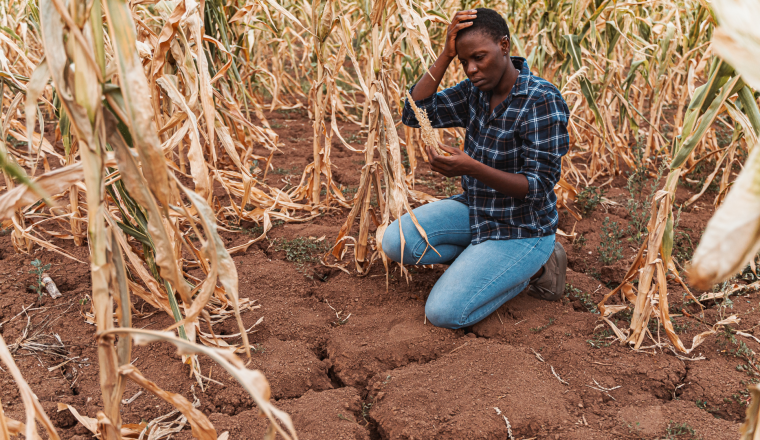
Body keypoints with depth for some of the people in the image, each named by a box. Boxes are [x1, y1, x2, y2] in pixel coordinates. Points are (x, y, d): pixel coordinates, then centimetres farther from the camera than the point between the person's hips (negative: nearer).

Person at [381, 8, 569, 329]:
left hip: (520, 228, -7)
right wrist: (445, 55, -18)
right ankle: (479, 256, 7)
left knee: (444, 313, -15)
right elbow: (415, 113, -10)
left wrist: (470, 168, -40)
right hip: (477, 211, 7)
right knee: (394, 242, -10)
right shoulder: (475, 92, -3)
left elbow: (539, 186, -26)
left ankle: (534, 266, 5)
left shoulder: (542, 101, -24)